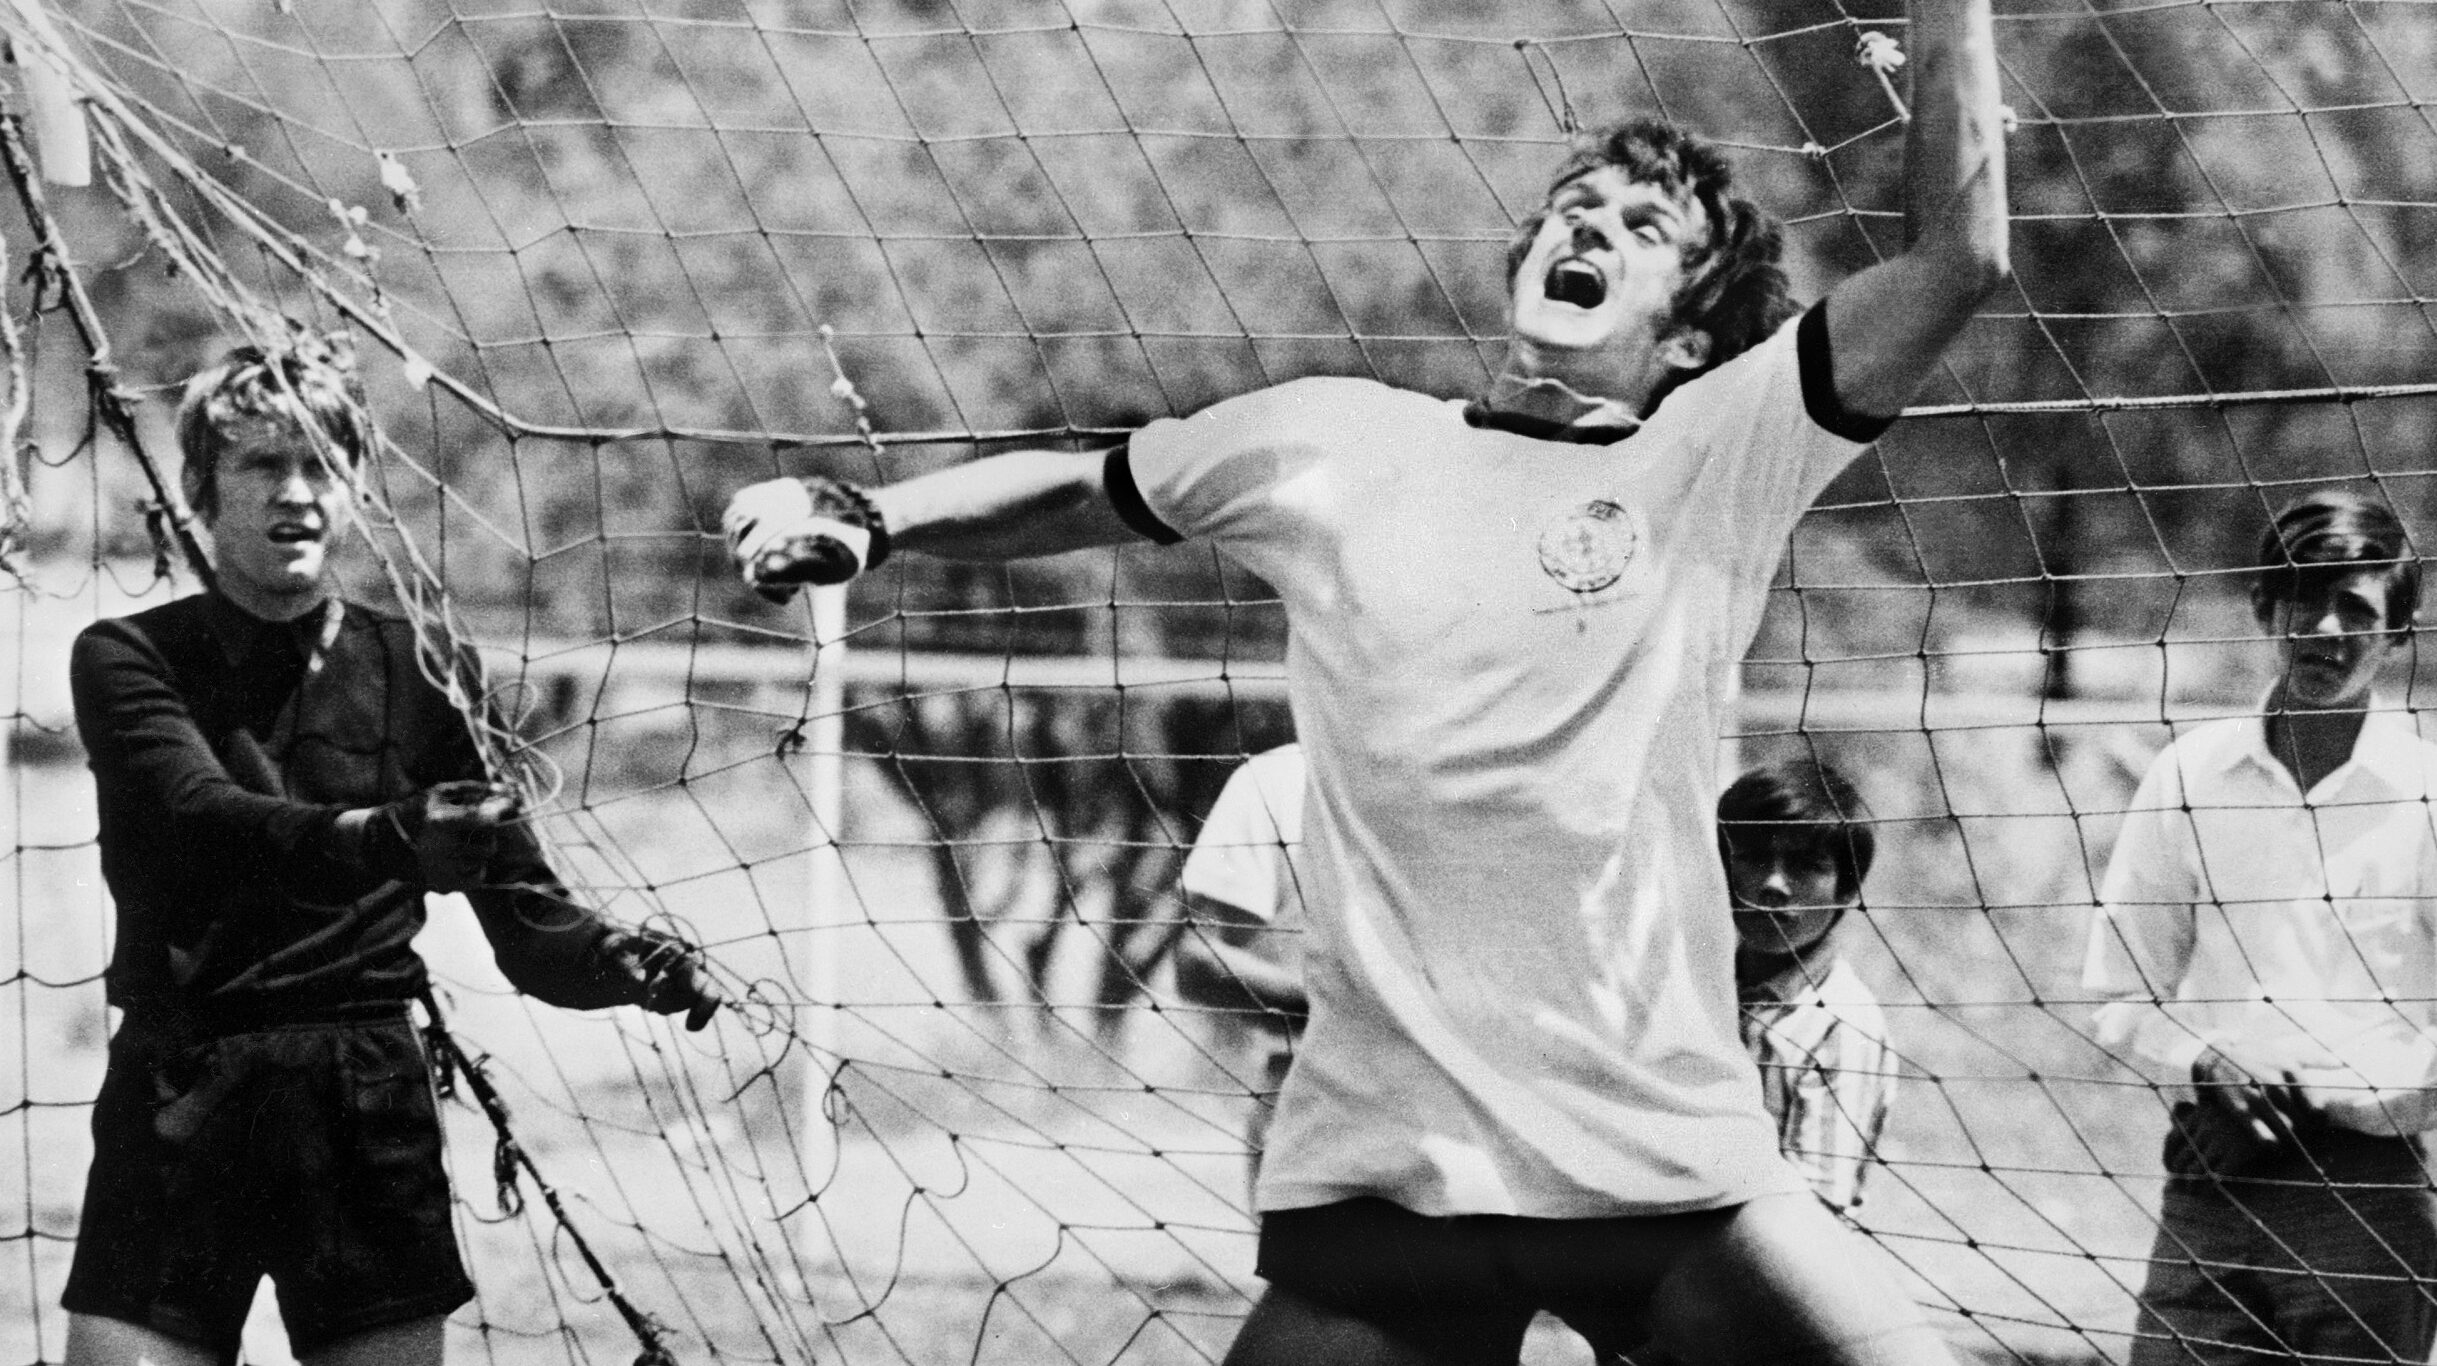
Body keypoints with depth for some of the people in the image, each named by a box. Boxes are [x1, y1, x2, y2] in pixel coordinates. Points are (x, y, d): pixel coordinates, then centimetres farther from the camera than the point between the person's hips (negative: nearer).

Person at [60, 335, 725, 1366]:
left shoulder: (412, 672, 7)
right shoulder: (129, 660, 2)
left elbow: (530, 930, 5)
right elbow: (203, 818, -19)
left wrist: (634, 966, -18)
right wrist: (383, 840, -38)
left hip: (367, 1118, 2)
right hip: (178, 1113, -2)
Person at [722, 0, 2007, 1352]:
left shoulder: (1717, 458, 5)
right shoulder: (1333, 441, 10)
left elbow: (1953, 254, -5)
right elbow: (1078, 492, 24)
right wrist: (858, 519, 10)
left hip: (1666, 1162, -1)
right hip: (1382, 1172, 1)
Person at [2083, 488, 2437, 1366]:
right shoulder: (2190, 775, 8)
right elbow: (2118, 998, 12)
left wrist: (2327, 1096, -12)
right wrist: (2199, 1065, -6)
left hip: (2364, 1189, -2)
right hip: (2208, 1182, 2)